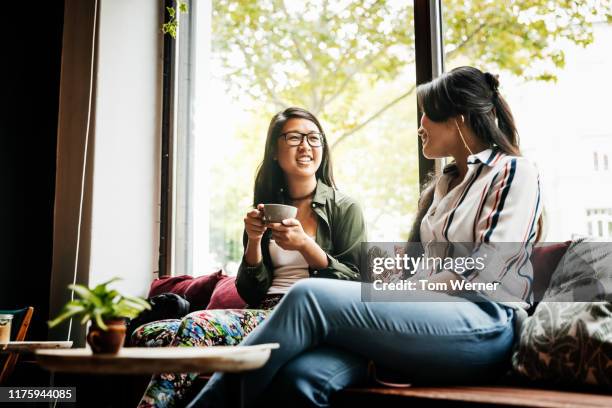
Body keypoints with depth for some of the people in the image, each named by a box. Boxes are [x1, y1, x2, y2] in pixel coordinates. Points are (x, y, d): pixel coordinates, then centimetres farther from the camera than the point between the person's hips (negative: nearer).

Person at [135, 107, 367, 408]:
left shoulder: (345, 209, 7)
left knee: (197, 325, -29)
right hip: (263, 313, 5)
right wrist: (254, 241, -3)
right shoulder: (265, 211, 18)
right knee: (147, 335, -18)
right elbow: (251, 293, 14)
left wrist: (306, 245, -13)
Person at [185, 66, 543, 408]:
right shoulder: (443, 185, 30)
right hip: (428, 317, 6)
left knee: (310, 296, -25)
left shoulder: (515, 173, 7)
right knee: (302, 376, -26)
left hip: (483, 323, -6)